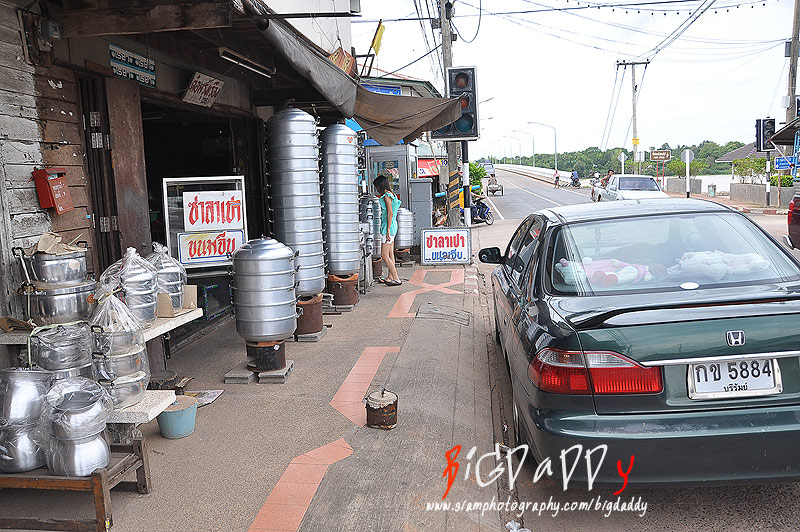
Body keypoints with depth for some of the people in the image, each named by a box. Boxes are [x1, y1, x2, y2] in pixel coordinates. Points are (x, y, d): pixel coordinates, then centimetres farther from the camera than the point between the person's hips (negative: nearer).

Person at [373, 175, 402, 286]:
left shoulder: (387, 196, -14)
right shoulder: (391, 194, 15)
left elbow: (390, 213, -21)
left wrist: (388, 230, -22)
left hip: (388, 226, -10)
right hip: (392, 226, 10)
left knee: (384, 255, -8)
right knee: (390, 254, 13)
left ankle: (396, 279, -7)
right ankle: (390, 277, 18)